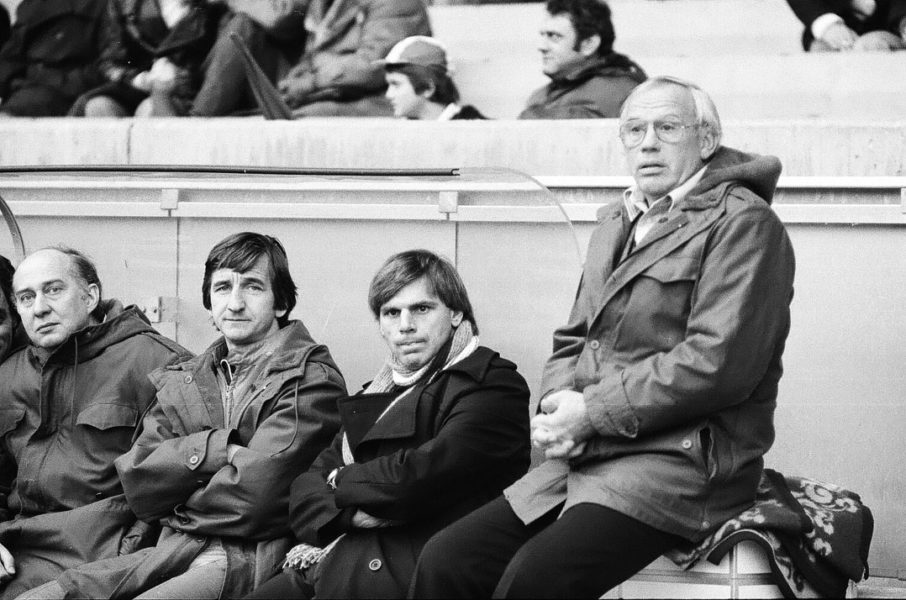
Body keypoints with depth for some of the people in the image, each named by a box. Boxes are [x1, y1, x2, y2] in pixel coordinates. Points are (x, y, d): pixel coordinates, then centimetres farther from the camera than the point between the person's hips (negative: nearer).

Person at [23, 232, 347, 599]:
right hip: (170, 552, 5)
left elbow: (253, 495, -12)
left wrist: (178, 505, 4)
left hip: (250, 558, -5)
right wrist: (215, 449, -8)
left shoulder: (313, 380, 0)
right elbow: (137, 483, 6)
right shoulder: (178, 382, 20)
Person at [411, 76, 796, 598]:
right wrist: (558, 407, 0)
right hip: (585, 458, 8)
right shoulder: (616, 225, 22)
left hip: (686, 462, -8)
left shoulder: (743, 223, -5)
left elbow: (719, 363, -16)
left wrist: (592, 412, -13)